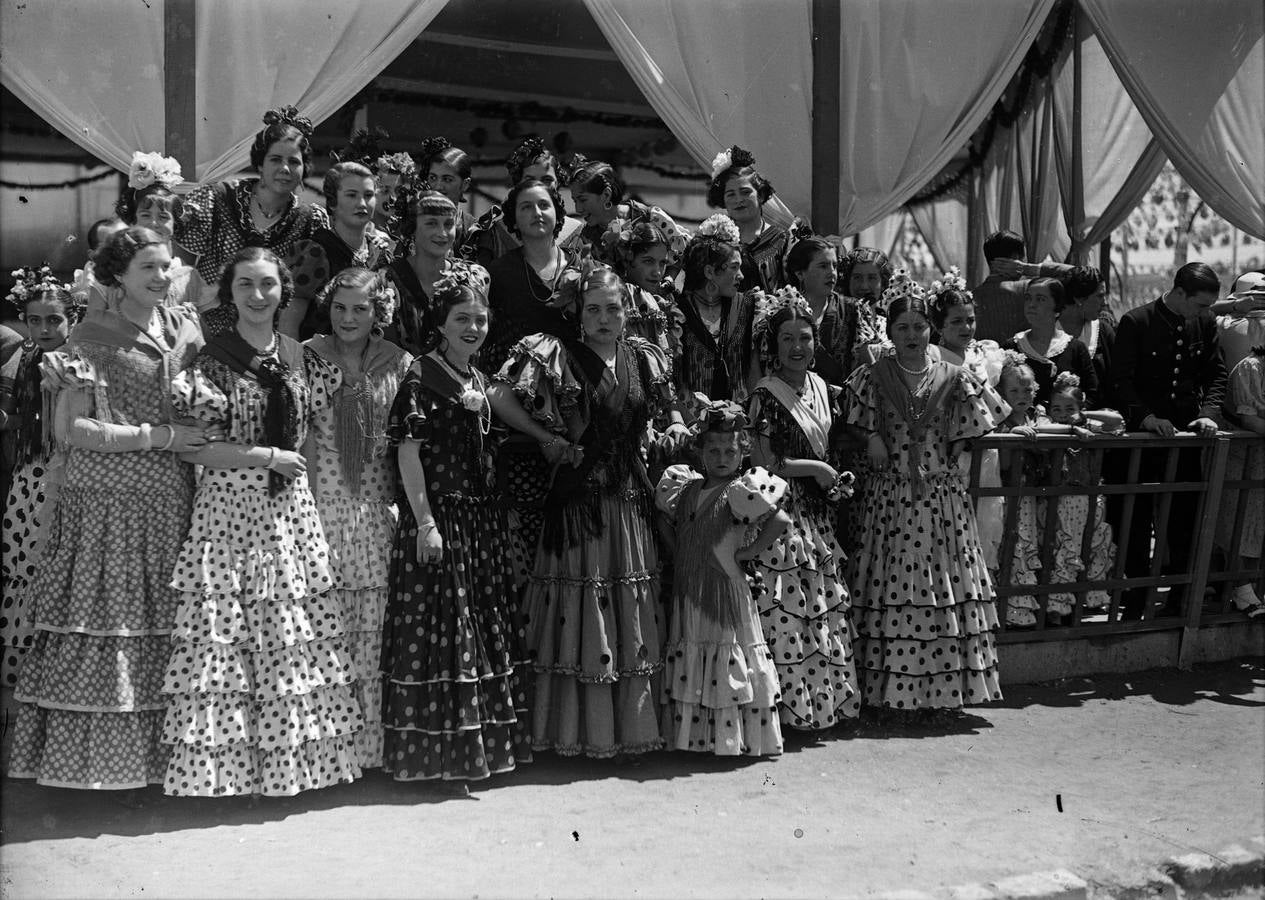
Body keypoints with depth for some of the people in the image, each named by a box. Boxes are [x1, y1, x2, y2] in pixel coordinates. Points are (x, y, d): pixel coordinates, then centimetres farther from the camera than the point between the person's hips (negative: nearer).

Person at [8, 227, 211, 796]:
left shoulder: (186, 327, 10)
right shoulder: (92, 336, -5)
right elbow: (73, 430, -11)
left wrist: (207, 441, 1)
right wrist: (163, 436, -15)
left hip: (172, 498, 5)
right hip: (110, 499, -5)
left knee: (160, 627, 7)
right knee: (105, 625, -1)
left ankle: (150, 756, 17)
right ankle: (103, 761, 11)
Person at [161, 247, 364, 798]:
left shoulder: (301, 358, 9)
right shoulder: (209, 361, -4)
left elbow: (319, 424, 21)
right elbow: (192, 446, -10)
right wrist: (267, 456, -12)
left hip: (290, 508, 4)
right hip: (226, 508, -4)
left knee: (293, 635, 4)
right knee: (222, 635, -4)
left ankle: (290, 758, 14)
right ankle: (222, 759, 7)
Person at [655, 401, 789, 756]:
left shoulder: (741, 492, -9)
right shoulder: (686, 489, 9)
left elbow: (781, 520, -19)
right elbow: (664, 517, 27)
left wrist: (750, 551, -12)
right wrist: (676, 549, 12)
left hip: (727, 588, -6)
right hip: (689, 591, 6)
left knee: (728, 666, -4)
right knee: (689, 663, 8)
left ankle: (737, 739, 4)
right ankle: (694, 736, 18)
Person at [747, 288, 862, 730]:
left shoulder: (824, 391, 12)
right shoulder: (765, 396, -9)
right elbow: (764, 463, -14)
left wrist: (839, 481, 4)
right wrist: (816, 469, -8)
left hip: (818, 516, 7)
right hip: (782, 515, -7)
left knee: (828, 607, 8)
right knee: (787, 610, -7)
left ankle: (829, 700, 17)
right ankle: (793, 706, 1)